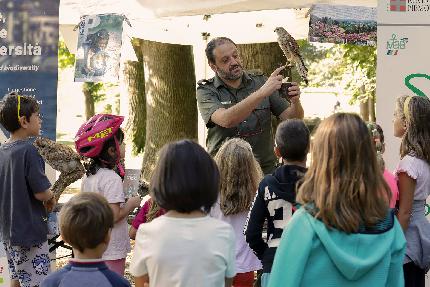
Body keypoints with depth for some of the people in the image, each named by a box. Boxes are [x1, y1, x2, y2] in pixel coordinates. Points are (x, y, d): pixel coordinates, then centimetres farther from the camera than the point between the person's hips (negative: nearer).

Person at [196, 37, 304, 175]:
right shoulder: (206, 92, -1)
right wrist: (262, 93, -28)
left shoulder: (260, 81, 7)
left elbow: (291, 118, 6)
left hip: (265, 169, 2)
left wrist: (295, 102, -17)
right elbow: (226, 120, -22)